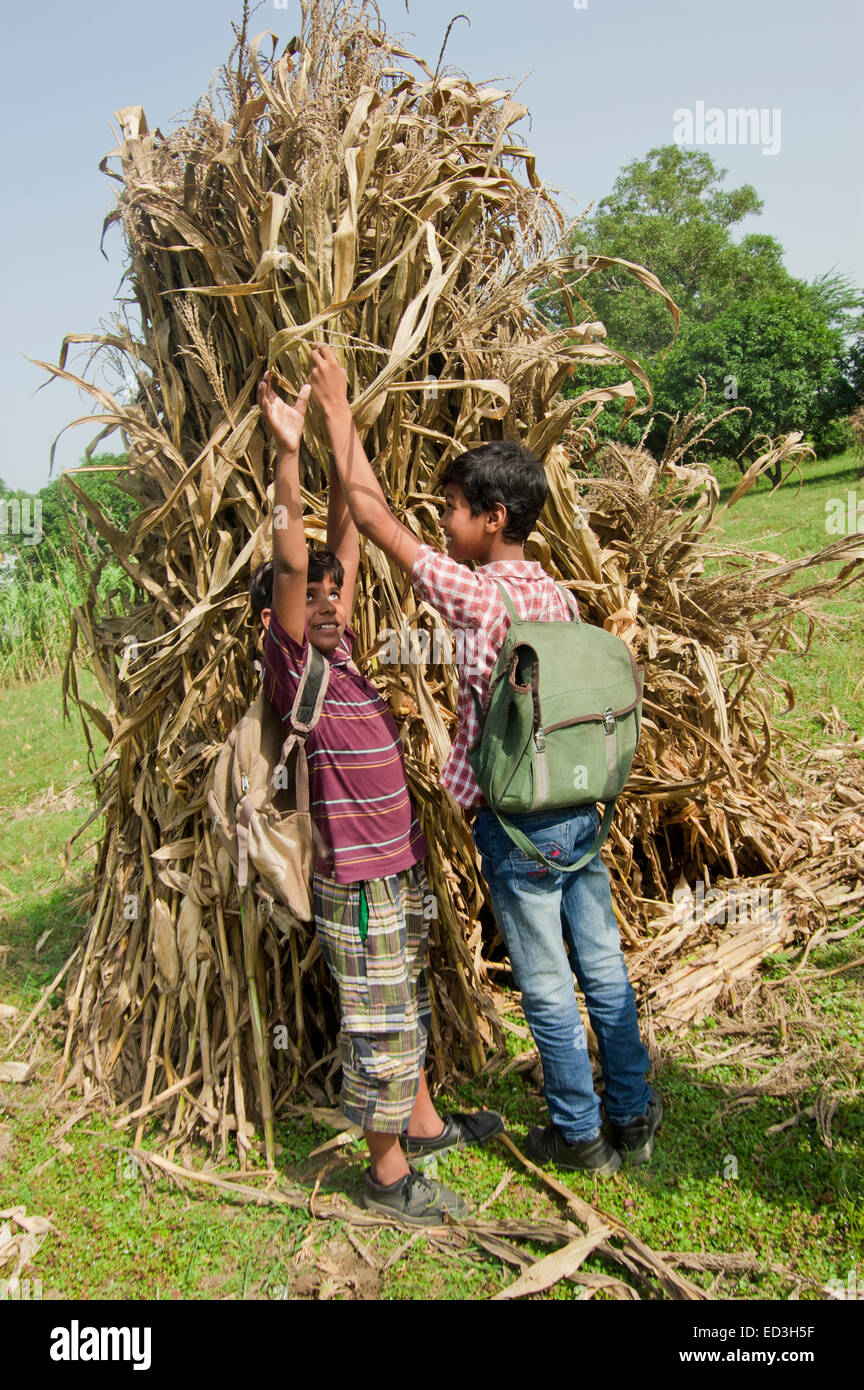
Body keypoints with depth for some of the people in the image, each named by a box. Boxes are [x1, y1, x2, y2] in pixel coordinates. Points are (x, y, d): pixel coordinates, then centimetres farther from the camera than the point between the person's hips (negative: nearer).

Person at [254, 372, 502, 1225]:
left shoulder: (339, 658, 4)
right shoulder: (292, 670, -14)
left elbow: (345, 538, 5)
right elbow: (290, 563, -26)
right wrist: (287, 450, -28)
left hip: (403, 869, 8)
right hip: (356, 884, -8)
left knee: (408, 1005, 23)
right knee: (379, 1026, 6)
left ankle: (423, 1123, 42)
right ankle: (388, 1175, 23)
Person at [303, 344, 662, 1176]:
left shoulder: (476, 595, -18)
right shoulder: (554, 596, 5)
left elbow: (373, 516, -14)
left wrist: (337, 408, -5)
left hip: (518, 827, -7)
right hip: (579, 810, 8)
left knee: (547, 990, 9)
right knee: (603, 971, 17)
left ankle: (579, 1135, 25)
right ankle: (632, 1117, 31)